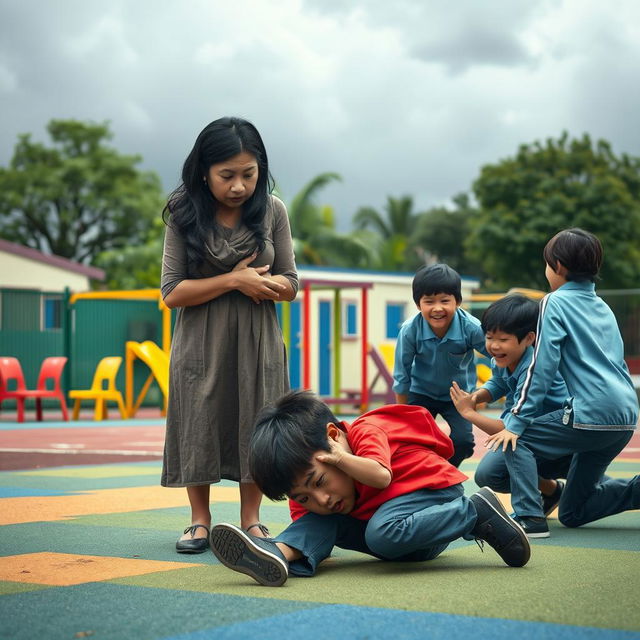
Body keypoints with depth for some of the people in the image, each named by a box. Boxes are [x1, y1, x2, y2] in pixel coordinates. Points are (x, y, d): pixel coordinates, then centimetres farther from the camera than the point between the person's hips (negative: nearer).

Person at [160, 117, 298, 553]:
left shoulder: (272, 211, -2)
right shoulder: (184, 214, -5)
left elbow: (289, 285, 3)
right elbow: (172, 293, -8)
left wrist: (255, 282, -19)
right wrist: (235, 279, -16)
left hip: (257, 342, 1)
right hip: (201, 341, -1)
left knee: (255, 425, 2)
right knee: (200, 425, 2)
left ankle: (251, 520, 14)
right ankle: (201, 521, 15)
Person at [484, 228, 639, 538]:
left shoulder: (556, 303, -3)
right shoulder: (603, 307, 20)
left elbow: (541, 367, -9)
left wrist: (516, 421, -7)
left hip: (592, 413, -8)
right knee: (572, 513, 15)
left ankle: (529, 516, -9)